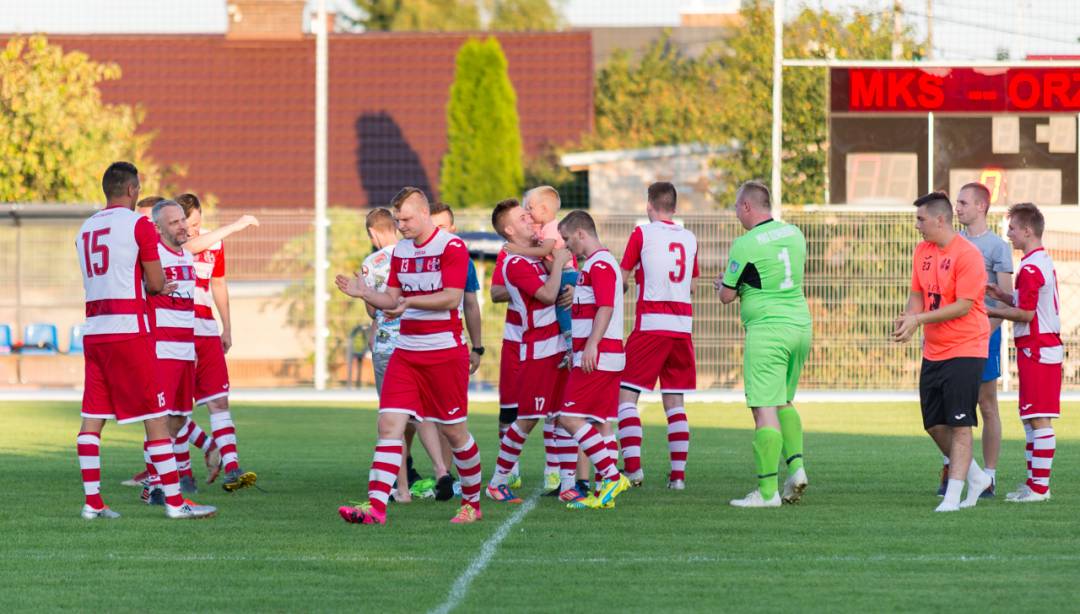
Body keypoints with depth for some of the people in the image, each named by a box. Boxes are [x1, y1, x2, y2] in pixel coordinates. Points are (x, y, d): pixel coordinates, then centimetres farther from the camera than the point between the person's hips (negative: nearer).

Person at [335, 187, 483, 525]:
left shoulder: (451, 247, -9)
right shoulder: (400, 250, 13)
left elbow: (452, 297, -16)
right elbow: (392, 300, 15)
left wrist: (409, 302, -26)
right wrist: (364, 293, -4)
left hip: (444, 350, -6)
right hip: (406, 352, 6)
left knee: (454, 430, 5)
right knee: (389, 424, -9)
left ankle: (472, 502, 23)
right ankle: (375, 505, -17)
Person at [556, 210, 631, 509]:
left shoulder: (599, 263, -11)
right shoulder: (595, 263, 21)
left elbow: (606, 308, -20)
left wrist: (591, 346, -26)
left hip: (597, 357, -10)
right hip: (606, 357, 10)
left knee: (570, 418, -12)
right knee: (601, 422, 8)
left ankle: (611, 476, -13)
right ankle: (606, 492, 6)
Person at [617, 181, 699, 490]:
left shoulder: (643, 234, -2)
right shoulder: (690, 239, 12)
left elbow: (622, 278, 2)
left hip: (650, 325, -5)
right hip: (682, 325, 5)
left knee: (626, 396, -2)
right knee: (674, 402, 9)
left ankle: (633, 466, -14)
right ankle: (678, 473, 5)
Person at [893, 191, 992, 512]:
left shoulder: (967, 254, -15)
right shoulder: (923, 251, 9)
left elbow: (964, 305, -19)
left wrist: (919, 319, -21)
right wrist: (907, 318, -7)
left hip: (965, 350, -8)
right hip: (933, 351, 8)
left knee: (959, 425, -8)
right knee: (934, 424, 8)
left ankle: (952, 497, -6)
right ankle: (976, 477, 25)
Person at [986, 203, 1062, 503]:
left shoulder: (1031, 268, -17)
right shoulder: (1045, 262, 15)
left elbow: (1026, 314, -18)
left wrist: (991, 312, -6)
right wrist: (1002, 295, 10)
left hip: (1036, 351, -10)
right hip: (1049, 345, 10)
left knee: (1039, 419, -8)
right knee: (1031, 419, 15)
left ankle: (1039, 486, -7)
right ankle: (1034, 482, 18)